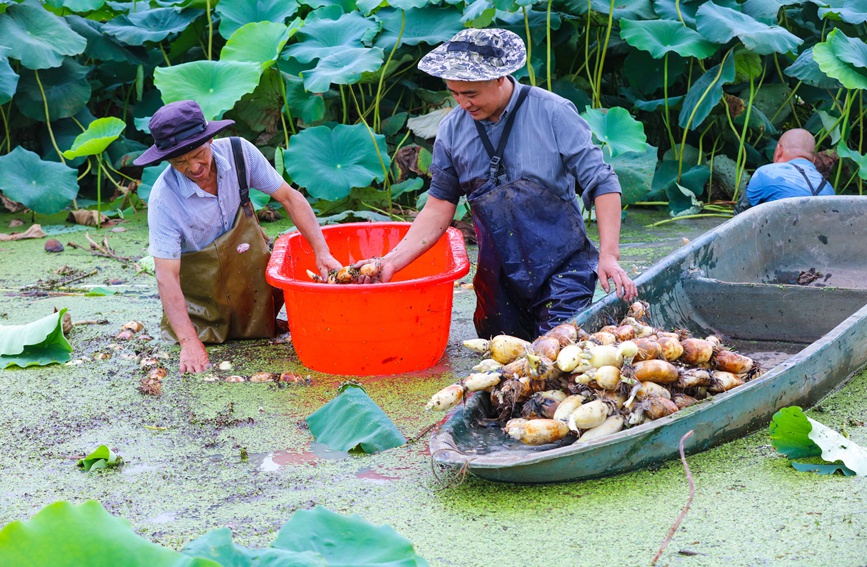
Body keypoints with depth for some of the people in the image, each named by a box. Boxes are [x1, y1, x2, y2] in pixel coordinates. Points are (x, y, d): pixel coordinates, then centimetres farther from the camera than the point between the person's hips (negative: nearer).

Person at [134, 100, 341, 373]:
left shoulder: (239, 153, -19)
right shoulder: (164, 199, -29)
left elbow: (290, 198, -9)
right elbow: (166, 276, -29)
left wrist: (322, 253, -19)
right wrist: (190, 343, -36)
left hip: (251, 274, 3)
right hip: (200, 286, -2)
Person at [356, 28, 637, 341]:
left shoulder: (553, 113, -10)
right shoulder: (452, 130, 1)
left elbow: (602, 184, -9)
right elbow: (440, 206, 6)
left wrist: (609, 256, -17)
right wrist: (393, 260, -5)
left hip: (562, 271, -4)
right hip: (498, 279, 4)